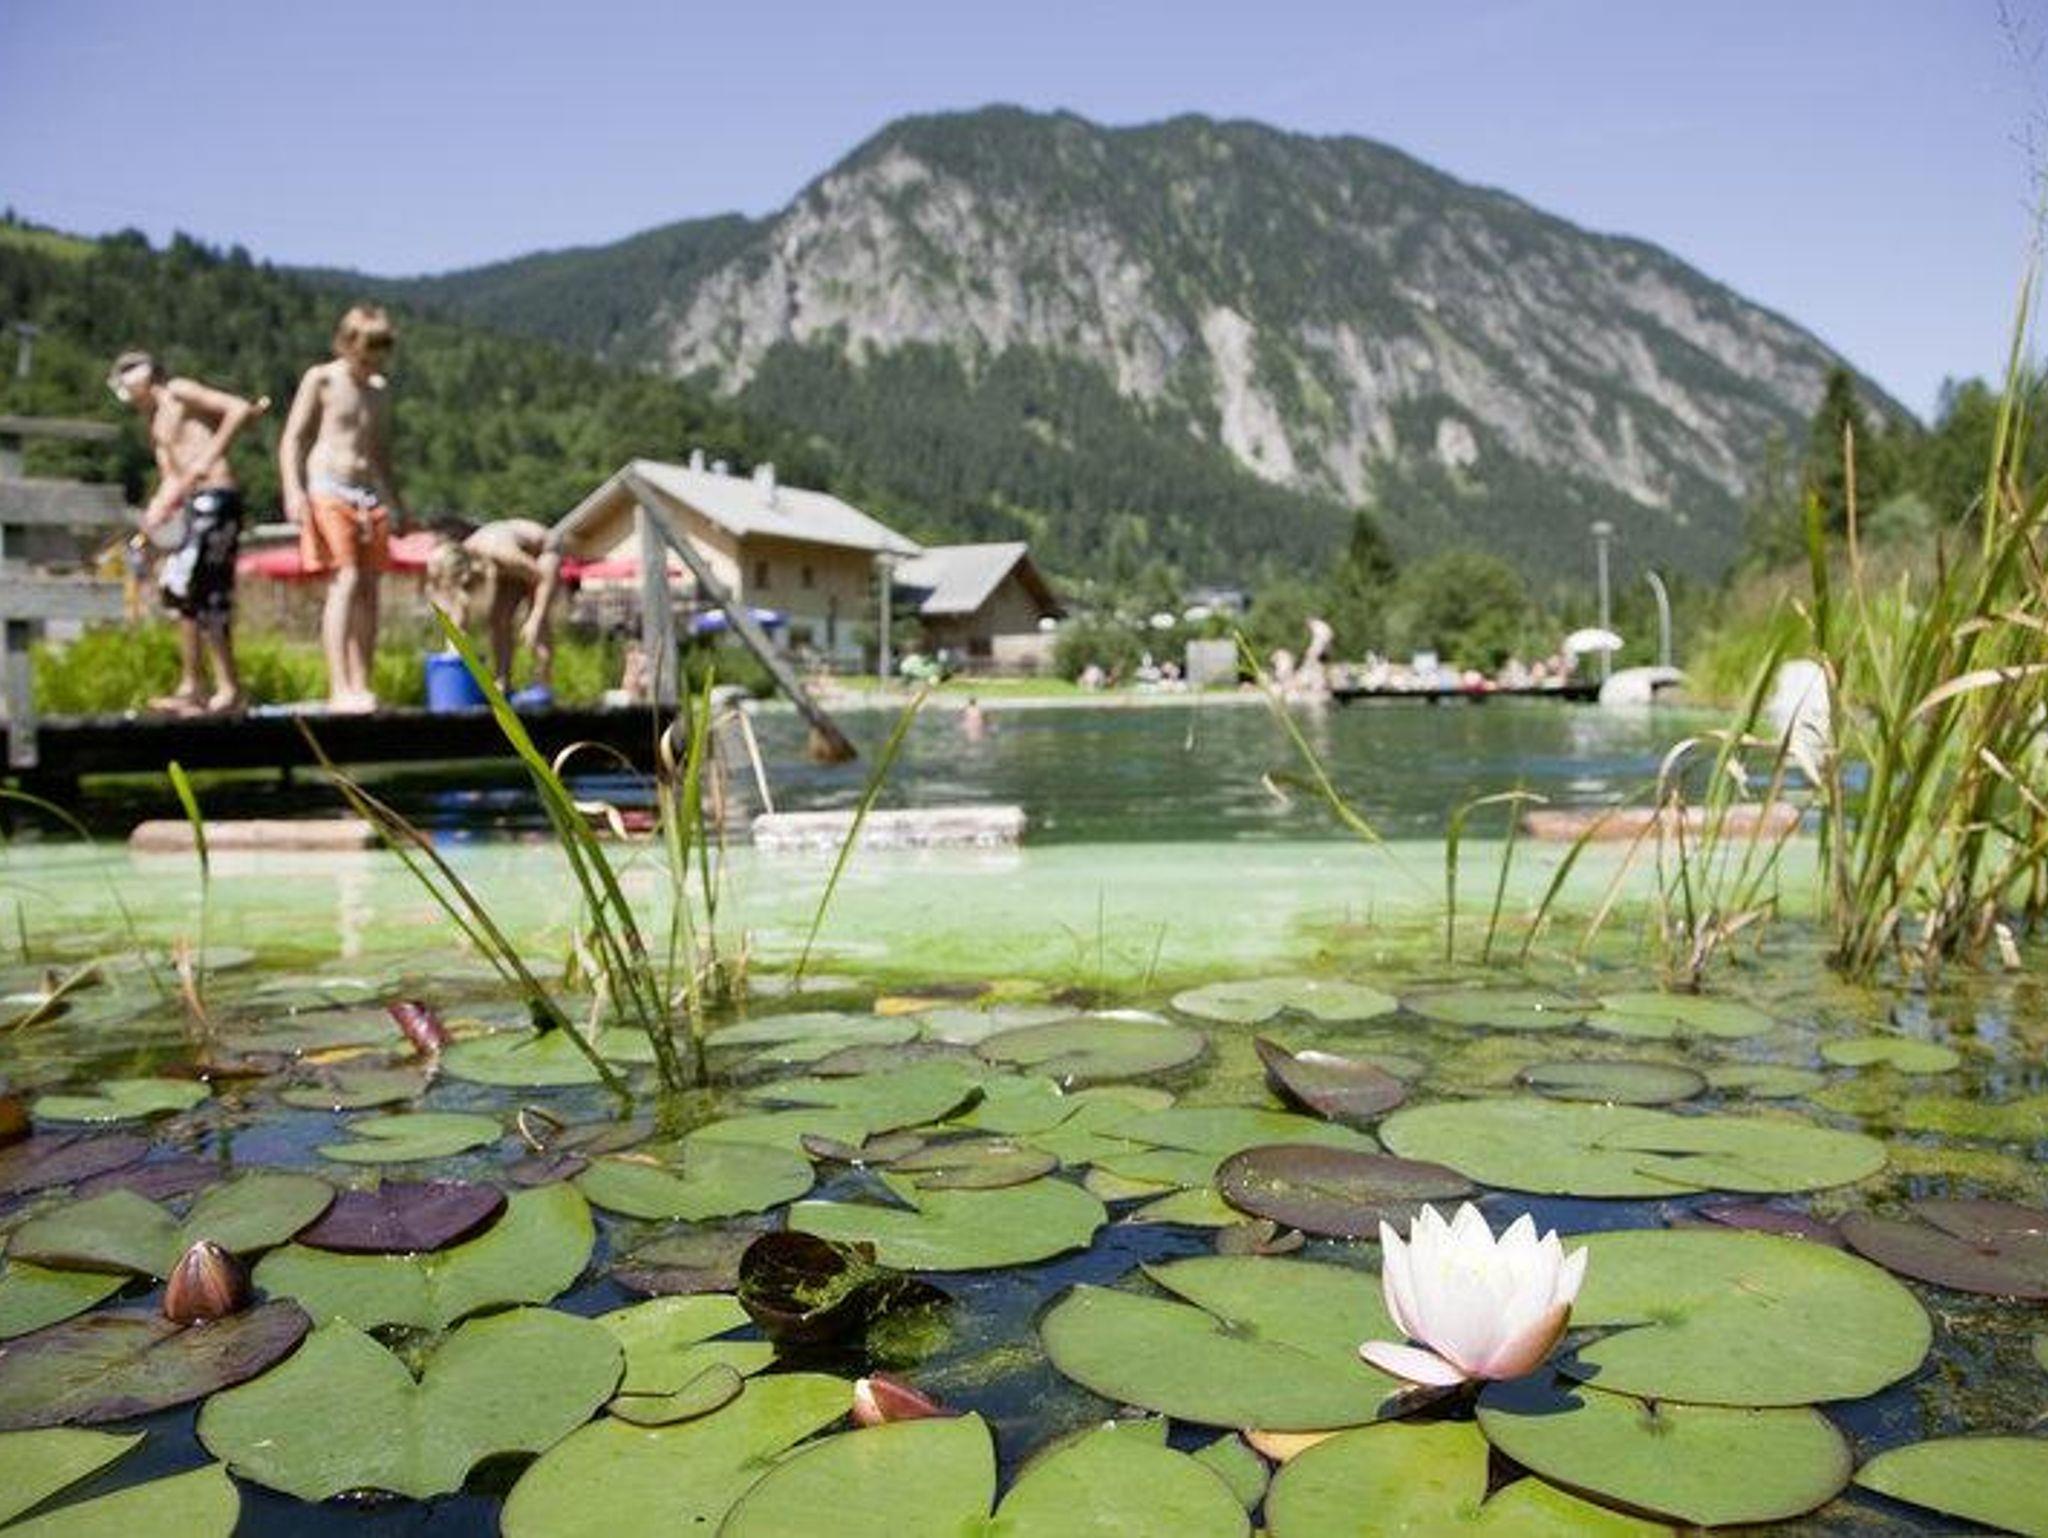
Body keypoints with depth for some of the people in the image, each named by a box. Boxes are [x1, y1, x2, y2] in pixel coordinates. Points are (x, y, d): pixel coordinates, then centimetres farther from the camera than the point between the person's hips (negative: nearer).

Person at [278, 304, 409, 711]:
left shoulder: (380, 389, 17)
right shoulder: (321, 380, 1)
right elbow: (291, 438, -2)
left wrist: (396, 504, 24)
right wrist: (293, 492, -14)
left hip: (370, 495, 6)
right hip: (327, 490, -6)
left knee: (368, 588, 0)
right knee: (344, 582, -17)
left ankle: (362, 687, 3)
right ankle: (339, 689, -21)